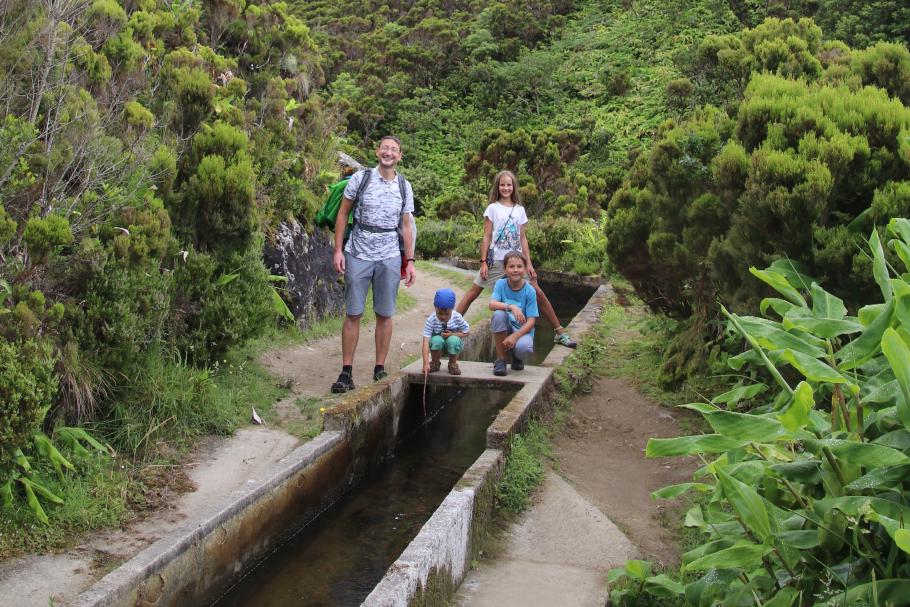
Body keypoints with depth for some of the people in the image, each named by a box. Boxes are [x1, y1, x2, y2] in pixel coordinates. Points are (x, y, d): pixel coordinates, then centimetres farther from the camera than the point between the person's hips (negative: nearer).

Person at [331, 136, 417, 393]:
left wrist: (410, 261, 6)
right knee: (353, 314, -2)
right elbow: (343, 214, 2)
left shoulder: (404, 187, 7)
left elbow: (406, 225, 11)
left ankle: (380, 370, 14)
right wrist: (338, 250, -5)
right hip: (358, 254, -2)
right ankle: (346, 372, 3)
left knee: (385, 315, 5)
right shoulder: (360, 178, 0)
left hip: (389, 257, 2)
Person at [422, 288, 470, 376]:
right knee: (436, 340, -33)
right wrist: (426, 363, -38)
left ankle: (453, 364, -4)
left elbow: (466, 332, -6)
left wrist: (452, 334, -24)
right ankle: (435, 363, -2)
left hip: (453, 347, 1)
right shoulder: (431, 320, -23)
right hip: (438, 348, -1)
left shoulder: (457, 318, -18)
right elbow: (426, 342, -29)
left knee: (453, 340, -32)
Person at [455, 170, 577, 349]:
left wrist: (529, 263, 2)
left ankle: (559, 332, 7)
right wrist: (483, 262, -8)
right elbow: (487, 237, -2)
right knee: (473, 293, -3)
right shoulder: (493, 208, 0)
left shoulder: (519, 210, 8)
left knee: (538, 293, 0)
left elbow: (522, 238, 9)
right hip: (495, 260, -2)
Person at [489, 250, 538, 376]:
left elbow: (531, 321, -13)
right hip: (503, 329, 2)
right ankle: (500, 359, -15)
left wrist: (515, 336, -27)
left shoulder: (530, 291, -10)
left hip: (522, 329, -2)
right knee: (499, 314, -31)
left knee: (524, 347, -36)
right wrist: (511, 307, -38)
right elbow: (492, 304, -22)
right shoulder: (500, 284, -5)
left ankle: (517, 357, 7)